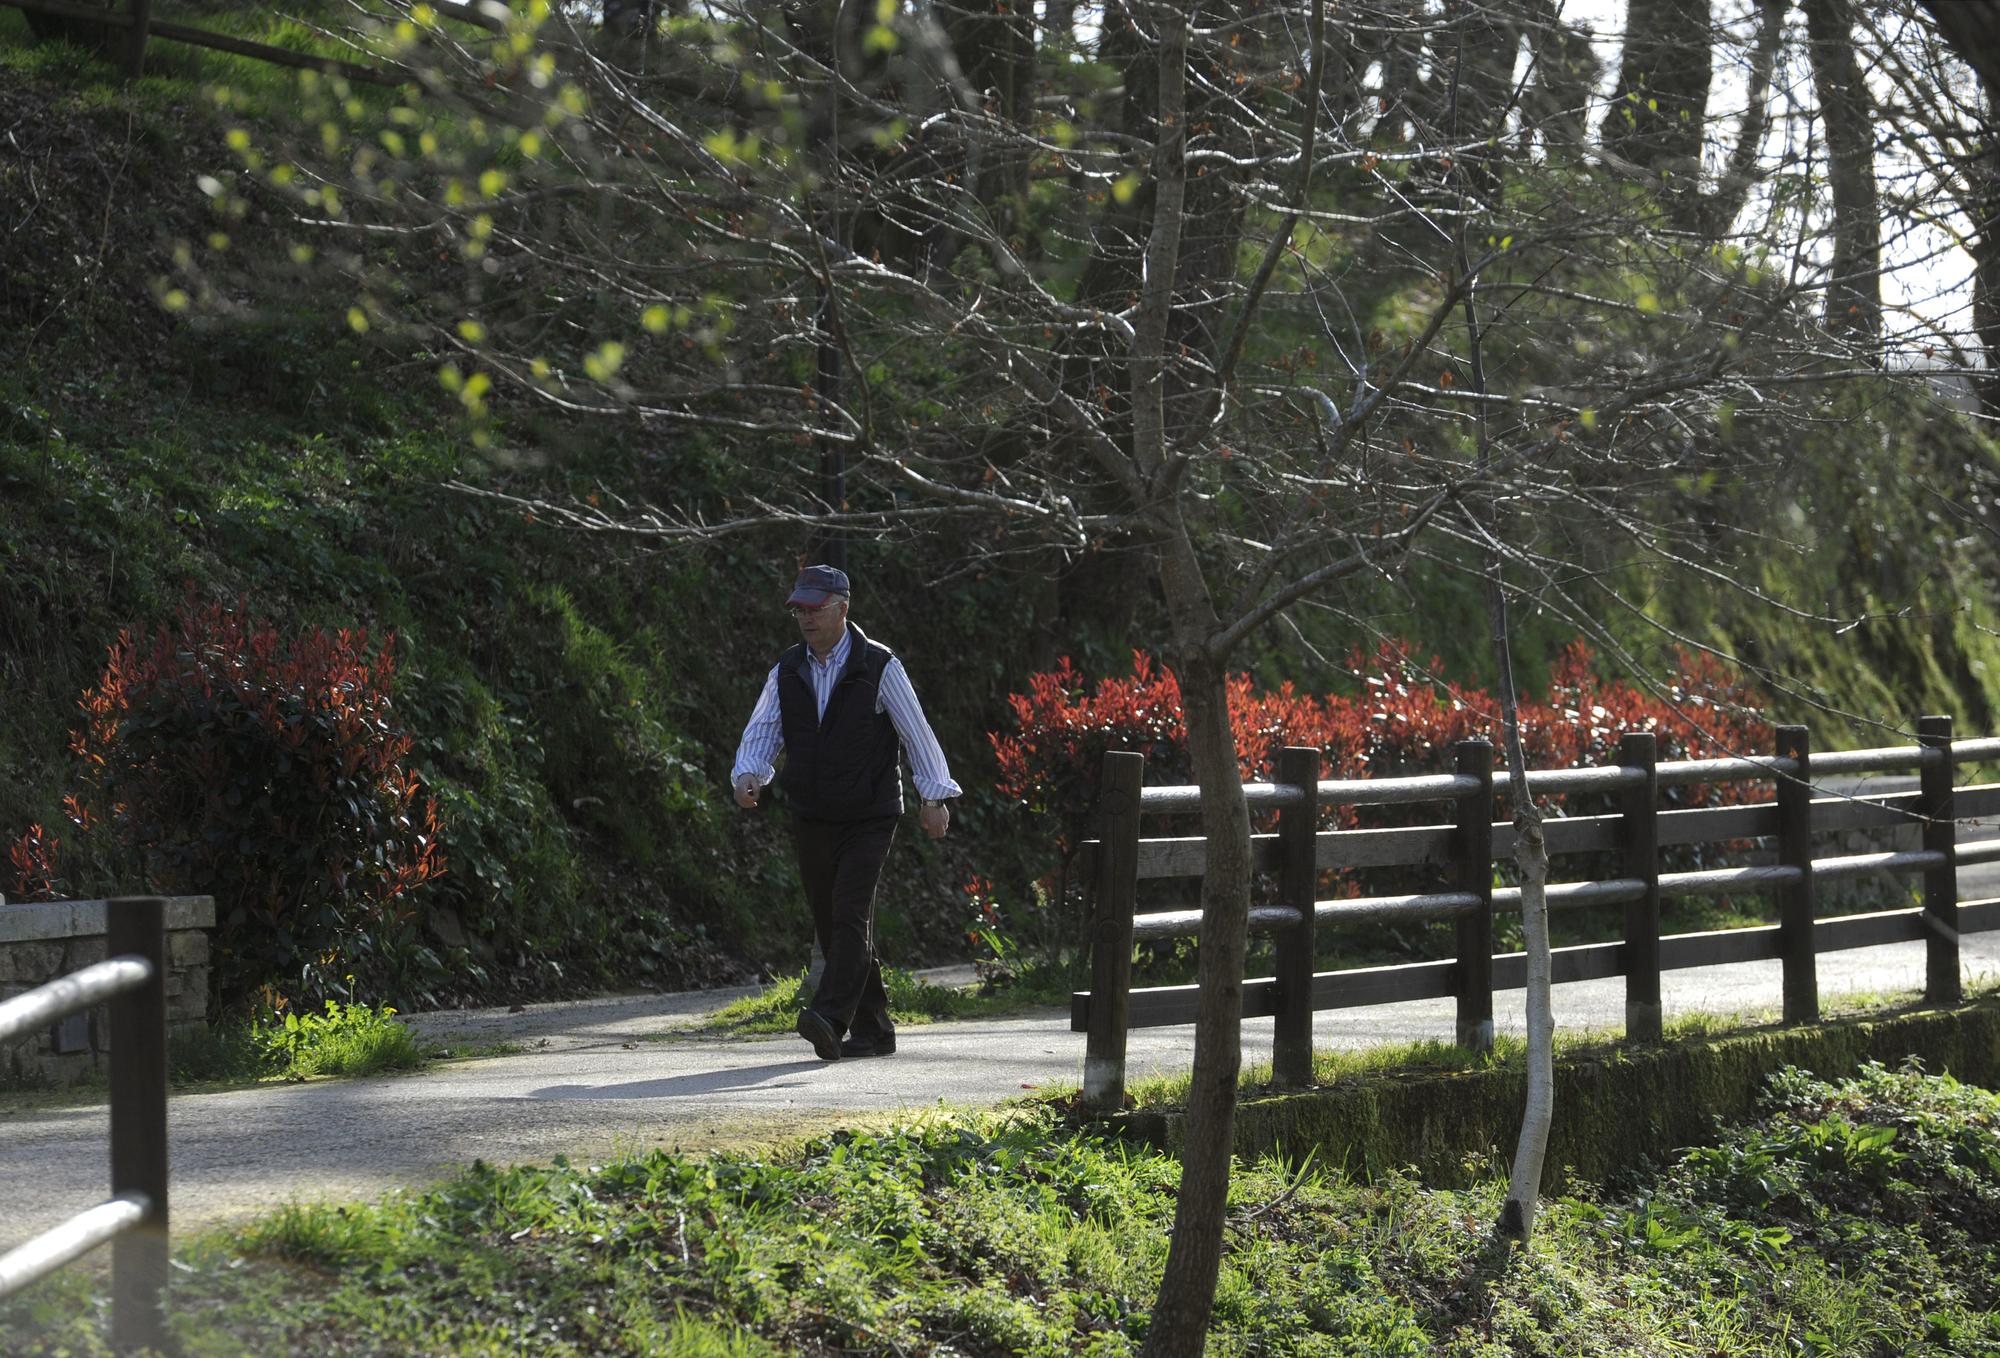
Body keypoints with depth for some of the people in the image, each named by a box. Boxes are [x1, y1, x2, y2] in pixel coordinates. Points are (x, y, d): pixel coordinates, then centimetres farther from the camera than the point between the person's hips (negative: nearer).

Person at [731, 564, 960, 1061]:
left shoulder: (879, 666, -6)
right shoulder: (786, 672, 6)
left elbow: (917, 732, -3)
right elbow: (762, 732, 2)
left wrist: (935, 797, -6)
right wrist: (748, 775, -19)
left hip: (868, 817, -5)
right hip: (811, 819, 5)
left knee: (850, 915, -18)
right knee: (832, 926, 7)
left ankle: (829, 1020, -30)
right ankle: (872, 1030, 17)